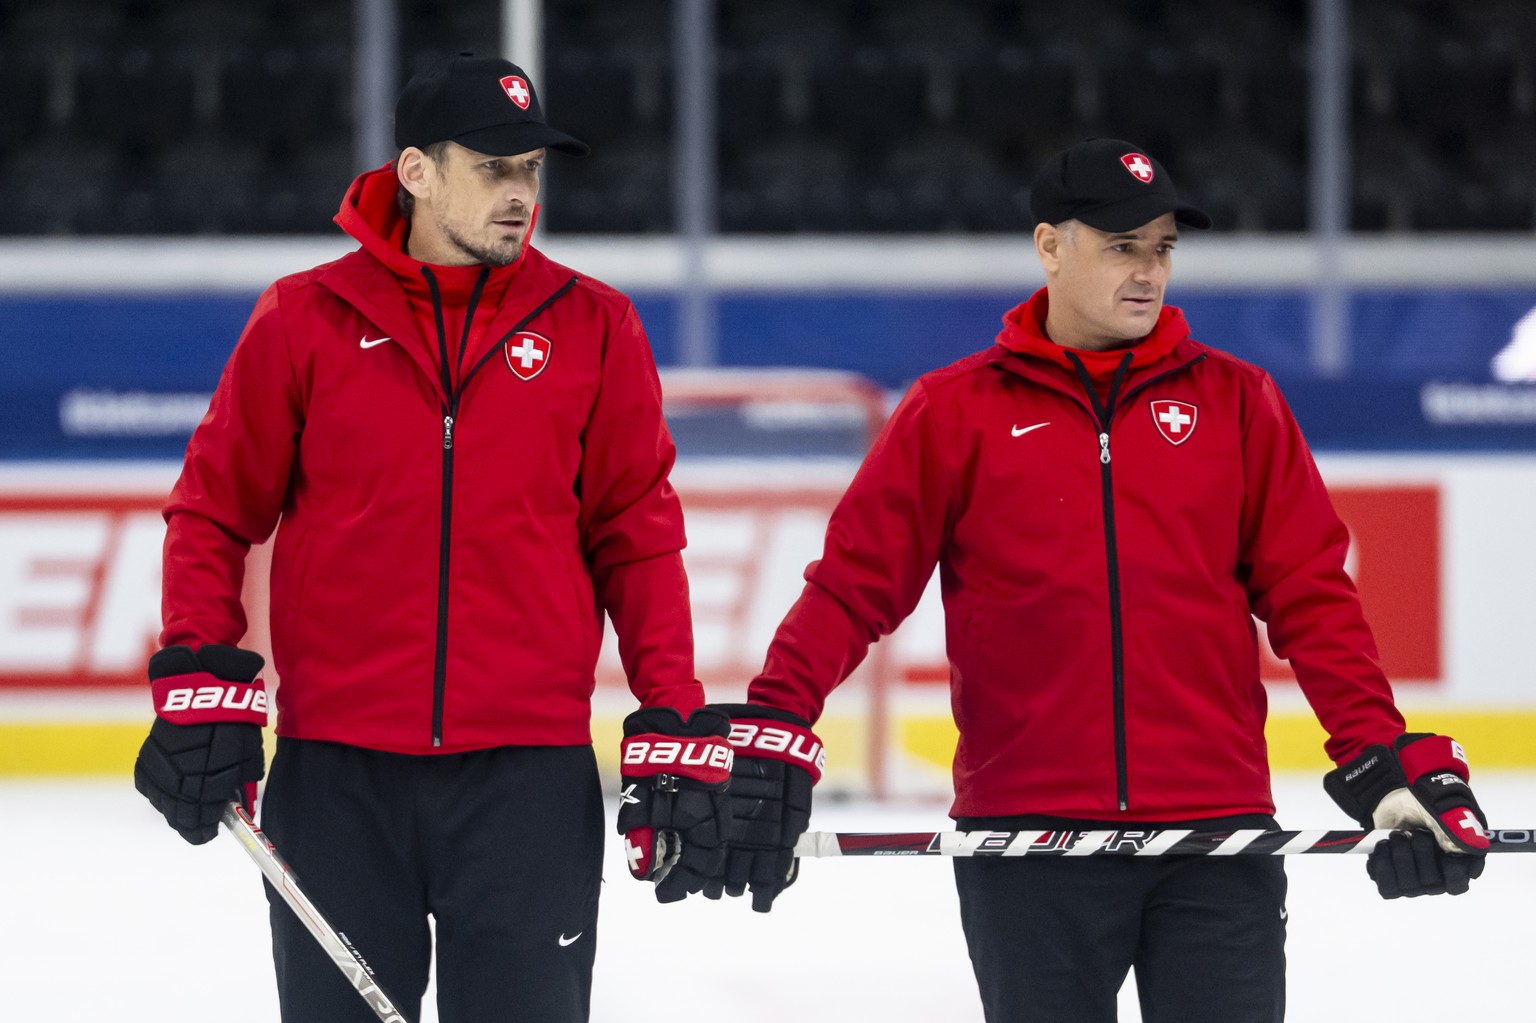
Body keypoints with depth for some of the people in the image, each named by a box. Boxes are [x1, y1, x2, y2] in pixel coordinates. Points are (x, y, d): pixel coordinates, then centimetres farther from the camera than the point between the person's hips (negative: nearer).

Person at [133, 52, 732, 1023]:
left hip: (528, 776, 0)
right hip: (337, 774, 0)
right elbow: (214, 509, 8)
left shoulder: (592, 328, 5)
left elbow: (638, 540, 8)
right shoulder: (304, 321, 2)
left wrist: (679, 734, 1)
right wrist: (201, 683, -4)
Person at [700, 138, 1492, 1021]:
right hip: (1027, 839, -1)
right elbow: (856, 583, 1)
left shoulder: (1235, 403, 8)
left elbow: (1311, 597, 6)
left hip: (1216, 834, 1)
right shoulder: (957, 412, 5)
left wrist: (1384, 760, -3)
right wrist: (770, 732, -12)